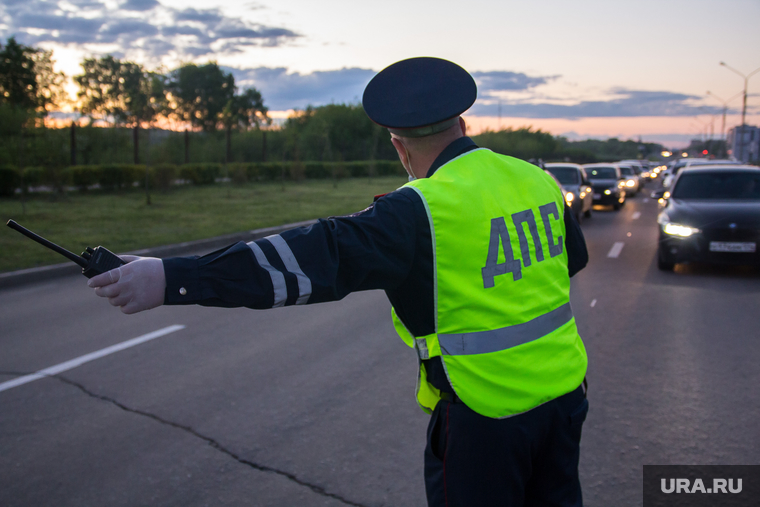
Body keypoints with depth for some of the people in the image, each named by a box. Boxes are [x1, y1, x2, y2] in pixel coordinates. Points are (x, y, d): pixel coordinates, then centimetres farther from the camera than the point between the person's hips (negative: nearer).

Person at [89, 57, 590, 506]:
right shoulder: (538, 179, 1)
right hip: (563, 393, 7)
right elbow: (574, 256, 19)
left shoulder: (421, 212, -21)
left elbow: (316, 258, -32)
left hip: (485, 414, -6)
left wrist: (172, 279, -35)